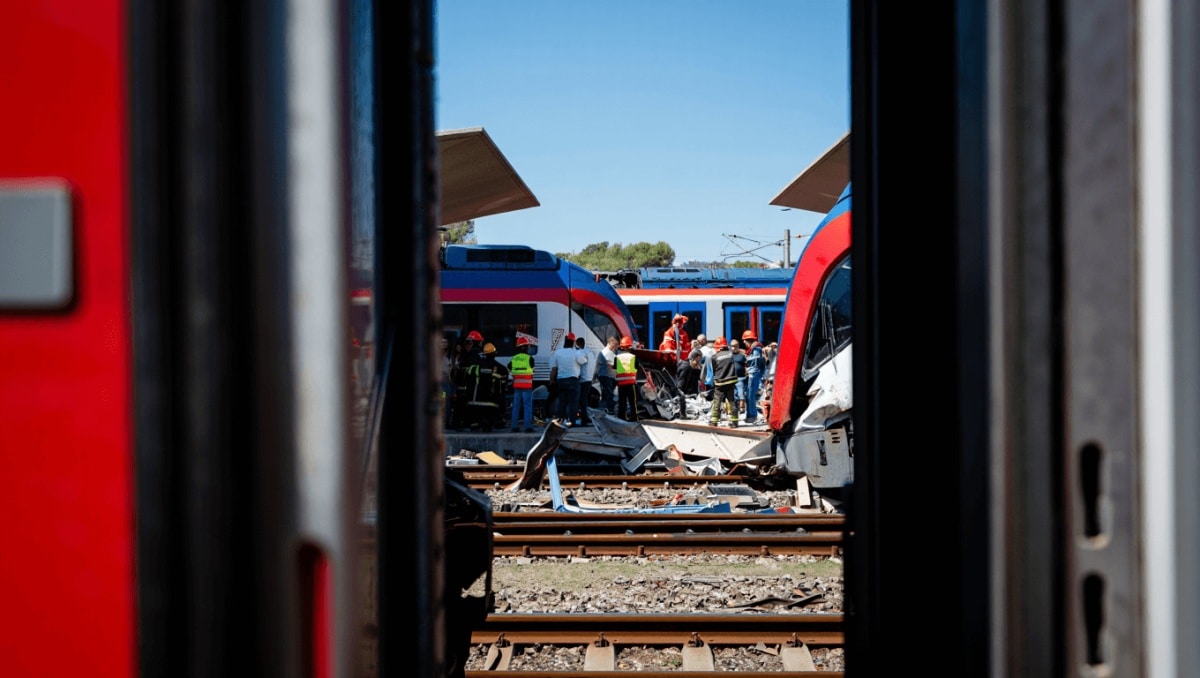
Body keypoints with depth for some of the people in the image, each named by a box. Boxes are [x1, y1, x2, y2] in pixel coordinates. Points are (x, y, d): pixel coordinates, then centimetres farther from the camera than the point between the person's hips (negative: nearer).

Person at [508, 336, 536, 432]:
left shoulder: (514, 358, 5)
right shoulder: (529, 358, -8)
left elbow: (509, 369, 14)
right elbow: (531, 370, 0)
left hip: (516, 385, 5)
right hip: (527, 385, -4)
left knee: (516, 406, 9)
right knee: (527, 406, -4)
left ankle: (515, 426, 8)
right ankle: (528, 427, -8)